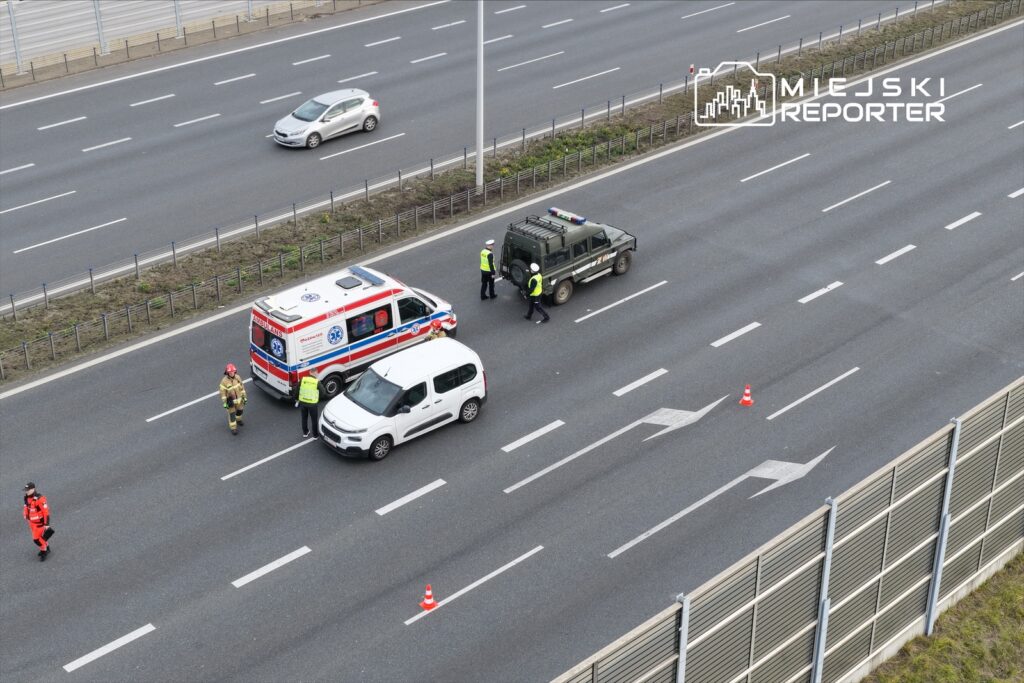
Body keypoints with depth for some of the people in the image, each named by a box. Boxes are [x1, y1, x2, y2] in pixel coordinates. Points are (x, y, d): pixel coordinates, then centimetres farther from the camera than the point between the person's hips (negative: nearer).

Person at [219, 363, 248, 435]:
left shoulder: (237, 377, -13)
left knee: (240, 410, 24)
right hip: (230, 401, -5)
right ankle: (233, 428, 24)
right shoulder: (224, 381, -26)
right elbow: (222, 392, -18)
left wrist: (244, 397, 4)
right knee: (232, 414, 7)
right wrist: (224, 403, -16)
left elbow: (242, 387, -1)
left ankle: (238, 420, 54)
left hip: (238, 399, 5)